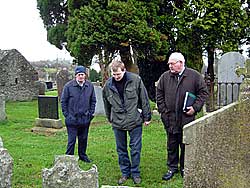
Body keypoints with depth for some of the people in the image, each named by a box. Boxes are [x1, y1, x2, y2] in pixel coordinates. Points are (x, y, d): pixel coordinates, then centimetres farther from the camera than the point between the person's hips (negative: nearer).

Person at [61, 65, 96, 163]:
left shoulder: (90, 86, 2)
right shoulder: (68, 86, -8)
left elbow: (93, 100, 13)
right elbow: (63, 101, -1)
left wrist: (91, 113, 6)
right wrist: (66, 114, -4)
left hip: (85, 119, 4)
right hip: (72, 119, -3)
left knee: (84, 139, 15)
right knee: (71, 140, 0)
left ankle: (83, 156, 31)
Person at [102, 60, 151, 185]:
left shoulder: (135, 80, -10)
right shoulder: (108, 85, -3)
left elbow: (144, 99, -4)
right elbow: (106, 104, 12)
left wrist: (147, 117, -1)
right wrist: (110, 119, 19)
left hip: (135, 121, -2)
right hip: (117, 123, 2)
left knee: (135, 149, 5)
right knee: (121, 150, 11)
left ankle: (135, 173, 21)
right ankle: (125, 173, 26)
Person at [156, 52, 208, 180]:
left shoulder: (194, 76, -2)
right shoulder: (165, 76, 5)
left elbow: (203, 92, 1)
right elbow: (159, 94, 10)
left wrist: (195, 108, -8)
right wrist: (163, 110, 2)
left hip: (187, 117, -2)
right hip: (170, 118, 2)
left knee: (186, 145, 8)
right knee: (171, 145, 11)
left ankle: (185, 168, 24)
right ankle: (172, 168, 25)